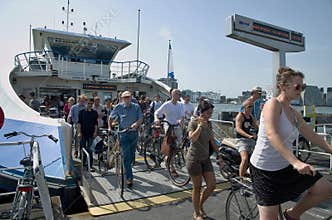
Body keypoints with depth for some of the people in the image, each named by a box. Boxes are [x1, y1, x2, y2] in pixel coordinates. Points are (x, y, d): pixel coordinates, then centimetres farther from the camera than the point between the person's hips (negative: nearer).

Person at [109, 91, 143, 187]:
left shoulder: (136, 107, 2)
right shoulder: (119, 107, -1)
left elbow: (141, 119, -4)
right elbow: (111, 118, 10)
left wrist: (136, 123, -24)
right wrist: (109, 128, -1)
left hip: (134, 133, 3)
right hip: (124, 133, -2)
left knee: (132, 155, 14)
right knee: (127, 156, -7)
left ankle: (126, 169, 41)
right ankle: (129, 178, -3)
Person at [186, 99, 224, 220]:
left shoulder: (208, 124, 8)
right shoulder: (194, 122, -12)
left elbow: (212, 141, 14)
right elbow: (192, 138, -28)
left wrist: (219, 156, 13)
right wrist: (200, 126, -26)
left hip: (205, 158, 6)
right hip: (194, 159, -6)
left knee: (212, 185, 4)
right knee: (197, 187, 5)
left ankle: (200, 206, 30)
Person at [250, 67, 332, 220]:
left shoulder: (294, 114, 9)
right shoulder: (273, 104, -16)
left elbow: (313, 137, 18)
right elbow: (272, 135, -30)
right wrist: (295, 161, -38)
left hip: (285, 166, 8)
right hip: (265, 168, -8)